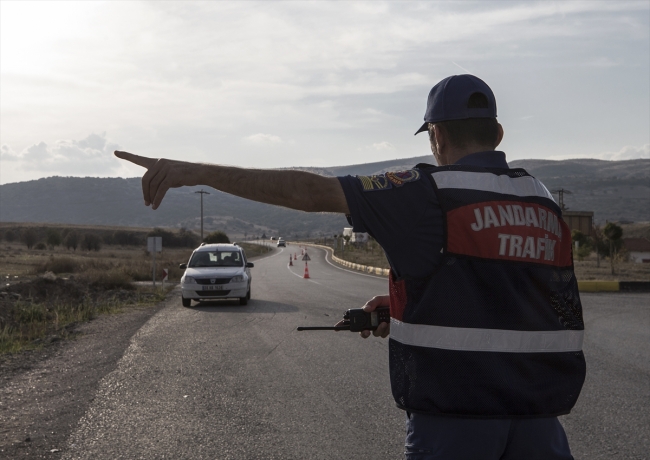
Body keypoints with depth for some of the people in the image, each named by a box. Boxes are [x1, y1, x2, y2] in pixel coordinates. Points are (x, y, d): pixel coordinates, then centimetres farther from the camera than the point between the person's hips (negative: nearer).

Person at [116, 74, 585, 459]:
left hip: (454, 413, -5)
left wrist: (198, 171, -15)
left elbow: (310, 191, -15)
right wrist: (404, 305, 21)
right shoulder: (546, 203, 9)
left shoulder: (431, 193, -10)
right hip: (535, 411, 5)